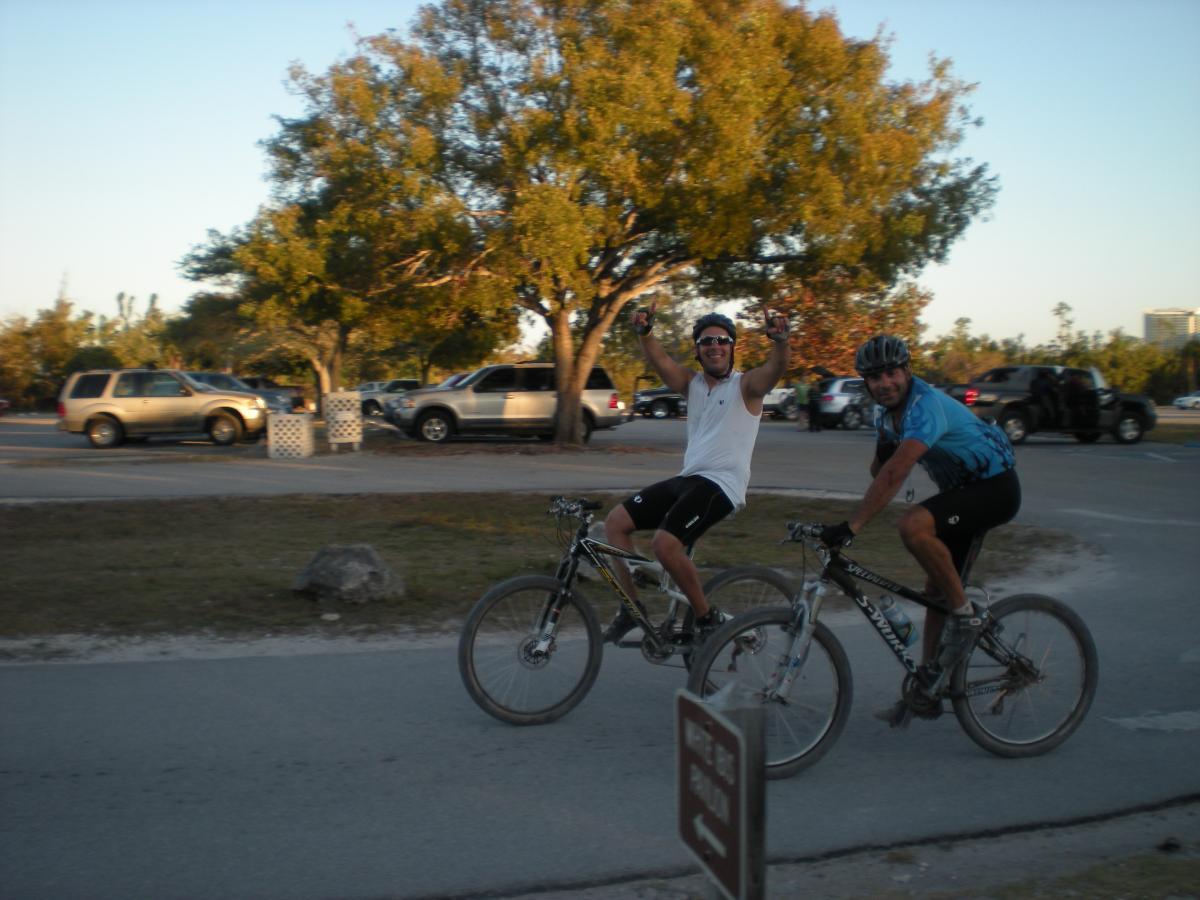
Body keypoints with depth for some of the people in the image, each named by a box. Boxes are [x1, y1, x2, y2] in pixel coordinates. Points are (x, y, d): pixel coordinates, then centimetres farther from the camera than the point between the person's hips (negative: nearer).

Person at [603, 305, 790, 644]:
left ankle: (707, 617, -6)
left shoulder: (745, 385, -1)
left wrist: (780, 340, -46)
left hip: (721, 484, -7)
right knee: (616, 522, 1)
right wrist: (644, 332, -28)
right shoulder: (692, 383, 13)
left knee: (665, 543, -26)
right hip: (687, 478, 7)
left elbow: (775, 368, -23)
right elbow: (660, 361, -5)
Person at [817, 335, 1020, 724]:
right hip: (961, 488, 9)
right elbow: (880, 469, 9)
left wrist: (851, 526, -44)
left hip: (995, 488, -9)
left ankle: (964, 616, -16)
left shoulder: (926, 406, -28)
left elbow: (895, 474, -39)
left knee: (914, 526, -32)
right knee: (936, 589, 7)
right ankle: (927, 686, 17)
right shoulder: (887, 412, 2)